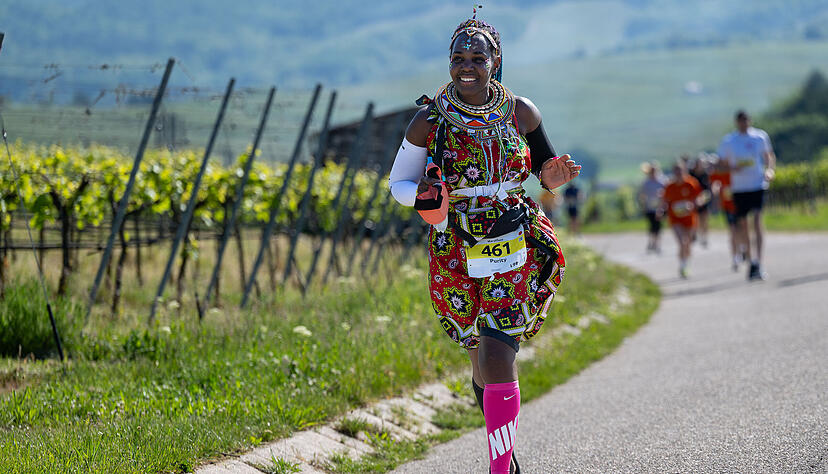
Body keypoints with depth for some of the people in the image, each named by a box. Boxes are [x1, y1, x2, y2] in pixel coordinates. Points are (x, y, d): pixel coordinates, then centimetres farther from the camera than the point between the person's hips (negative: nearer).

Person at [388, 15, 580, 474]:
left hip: (515, 252, -1)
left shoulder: (520, 113, -2)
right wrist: (423, 196, -19)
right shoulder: (429, 120, -5)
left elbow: (545, 168, 12)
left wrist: (554, 175, -12)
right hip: (456, 255, 1)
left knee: (496, 362, -17)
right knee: (483, 363, 15)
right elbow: (398, 183, 4)